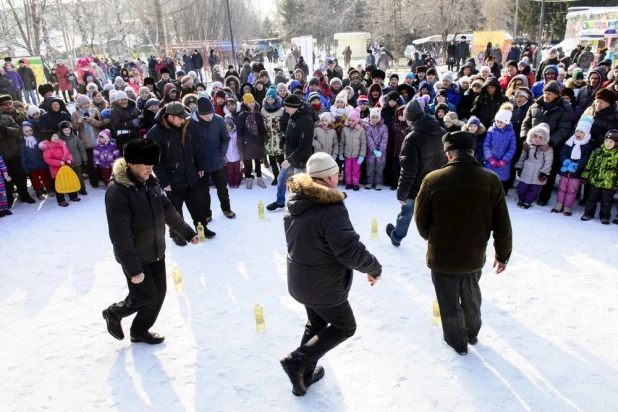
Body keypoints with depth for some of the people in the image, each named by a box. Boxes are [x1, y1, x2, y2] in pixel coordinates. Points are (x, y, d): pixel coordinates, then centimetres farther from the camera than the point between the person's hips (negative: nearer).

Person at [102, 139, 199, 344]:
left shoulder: (150, 182, 0)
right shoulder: (117, 191, -25)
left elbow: (168, 211, 12)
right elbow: (120, 235, -25)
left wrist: (188, 232, 17)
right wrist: (133, 269, -24)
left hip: (156, 252, 7)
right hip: (136, 257, -7)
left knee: (159, 292, 12)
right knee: (146, 295, 3)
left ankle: (140, 331, 34)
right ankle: (113, 313, 34)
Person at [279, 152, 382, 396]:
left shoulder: (295, 200, -3)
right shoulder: (331, 210, -30)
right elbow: (352, 252, -29)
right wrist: (375, 269, -12)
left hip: (300, 280, 8)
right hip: (324, 285, -8)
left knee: (316, 323, 27)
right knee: (345, 327, 16)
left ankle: (305, 374, 36)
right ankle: (298, 360, 7)